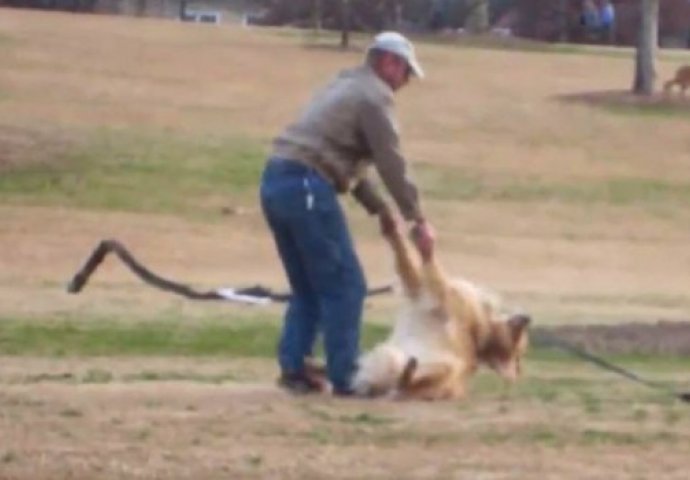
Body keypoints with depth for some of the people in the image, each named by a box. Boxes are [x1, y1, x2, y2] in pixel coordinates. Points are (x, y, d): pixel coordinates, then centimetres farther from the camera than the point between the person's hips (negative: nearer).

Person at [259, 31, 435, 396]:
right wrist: (417, 220, -1)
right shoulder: (374, 95, -2)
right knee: (344, 286, -2)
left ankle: (293, 367, 11)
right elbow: (391, 162, -6)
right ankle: (345, 377, -1)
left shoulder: (347, 87, 27)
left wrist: (380, 208, 30)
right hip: (307, 186, -9)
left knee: (308, 287, 18)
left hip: (275, 181, 9)